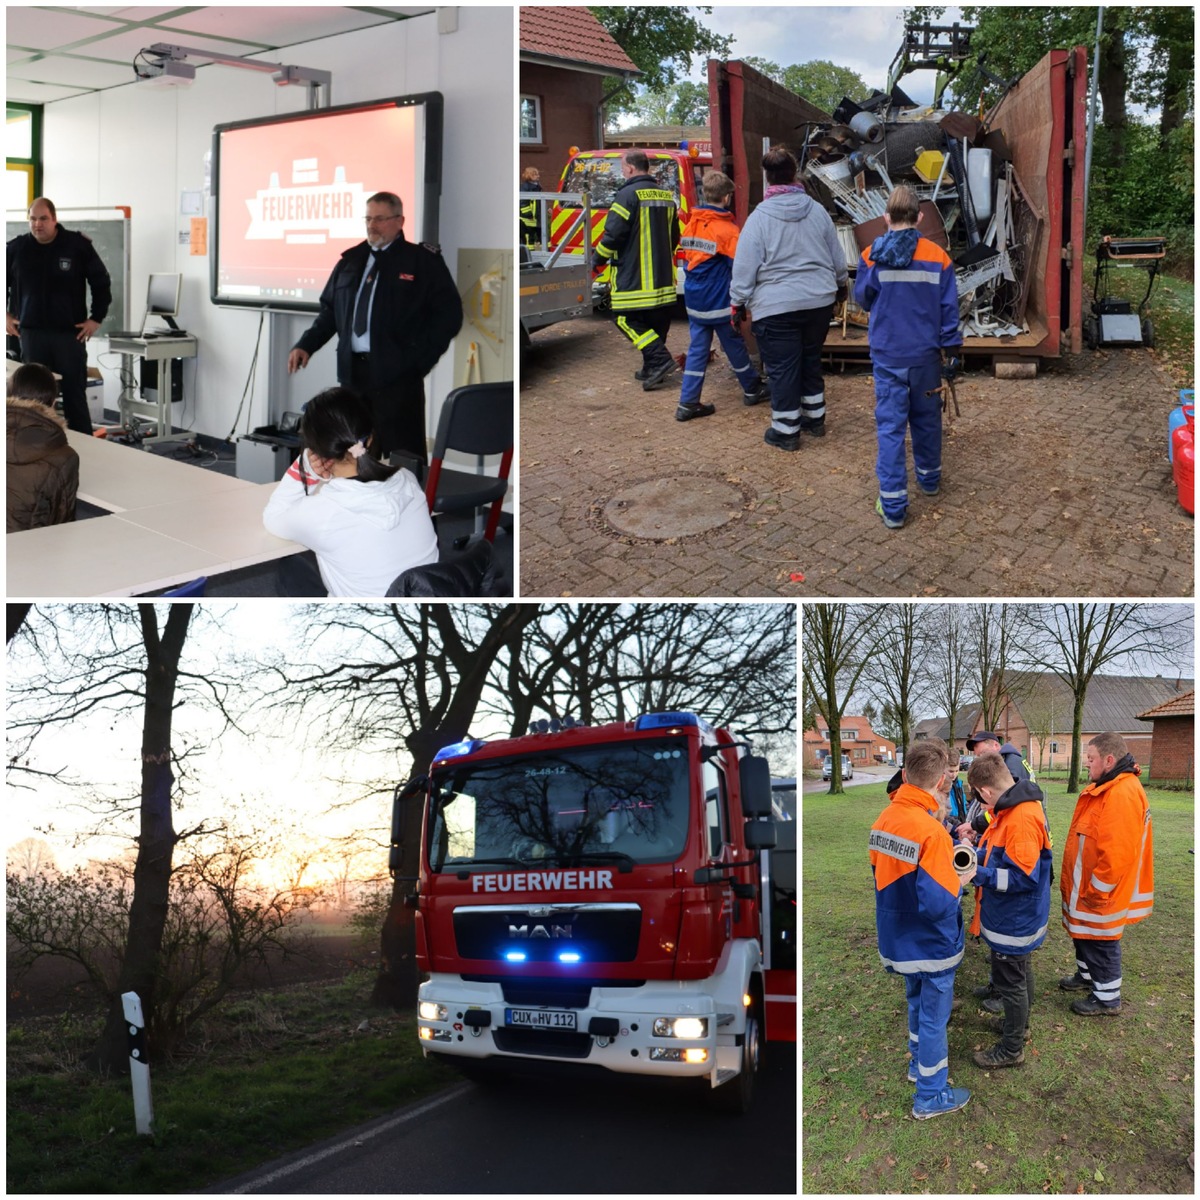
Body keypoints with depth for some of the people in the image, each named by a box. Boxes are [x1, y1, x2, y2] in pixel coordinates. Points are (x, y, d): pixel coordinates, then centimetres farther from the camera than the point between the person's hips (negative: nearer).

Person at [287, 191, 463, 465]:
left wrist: (420, 359, -9)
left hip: (397, 372, -6)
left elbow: (449, 314, -3)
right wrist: (306, 345, 7)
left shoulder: (423, 261, 0)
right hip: (353, 370, 6)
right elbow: (330, 310, 21)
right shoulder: (351, 260, 17)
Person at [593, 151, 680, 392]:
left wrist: (599, 258, -1)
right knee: (657, 322, 13)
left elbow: (613, 234, -17)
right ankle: (652, 368, 19)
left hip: (633, 277, -8)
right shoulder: (666, 195, 13)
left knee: (628, 319, -3)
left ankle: (660, 359, -16)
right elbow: (674, 236, 22)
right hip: (662, 277, 8)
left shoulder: (628, 194, -13)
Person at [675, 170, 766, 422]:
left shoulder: (691, 226, 4)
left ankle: (688, 403, 3)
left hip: (694, 300, 5)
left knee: (697, 349, 7)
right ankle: (752, 389, 28)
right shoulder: (728, 230, -15)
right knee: (735, 346, 11)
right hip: (719, 302, -5)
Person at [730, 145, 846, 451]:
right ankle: (814, 418, 30)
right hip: (819, 301, 5)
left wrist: (738, 303, -1)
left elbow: (745, 265, -10)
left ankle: (786, 431, 10)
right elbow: (837, 256, 13)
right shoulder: (817, 211, 3)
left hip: (776, 307, -5)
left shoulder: (760, 217, -10)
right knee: (811, 361, 21)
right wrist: (840, 284, 31)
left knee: (782, 369, 3)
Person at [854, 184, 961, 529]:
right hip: (926, 354, 2)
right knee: (926, 418, 20)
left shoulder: (872, 255, -8)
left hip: (887, 355, -2)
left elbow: (862, 299, 5)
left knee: (890, 426, 0)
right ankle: (929, 478, 39)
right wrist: (952, 350, 5)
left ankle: (893, 505, -3)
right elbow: (949, 308, -2)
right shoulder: (938, 257, -5)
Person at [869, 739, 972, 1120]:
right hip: (931, 944, -7)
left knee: (917, 1002, 27)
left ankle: (920, 1062, 46)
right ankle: (931, 1096, 23)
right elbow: (938, 905, -29)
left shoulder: (883, 820, -6)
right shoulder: (932, 832, -28)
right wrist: (960, 883, -10)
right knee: (934, 1015, 10)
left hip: (898, 940, 7)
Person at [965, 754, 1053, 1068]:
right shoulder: (1013, 808, 1)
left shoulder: (1022, 819, -31)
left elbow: (1023, 876, -31)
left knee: (1009, 981, 6)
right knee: (1020, 973, 26)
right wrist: (976, 853, -1)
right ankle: (1019, 1024, 45)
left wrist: (978, 874, -28)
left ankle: (1012, 1048, 21)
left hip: (1013, 921, -10)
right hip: (1018, 916, 10)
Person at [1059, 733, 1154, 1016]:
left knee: (1100, 943, 4)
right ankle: (1087, 976, 42)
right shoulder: (1105, 787, 8)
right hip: (1086, 886, 10)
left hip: (1101, 893, -10)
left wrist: (1096, 891, -21)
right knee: (1084, 936, 24)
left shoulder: (1122, 794, -27)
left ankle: (1107, 998, 18)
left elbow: (1117, 852, -30)